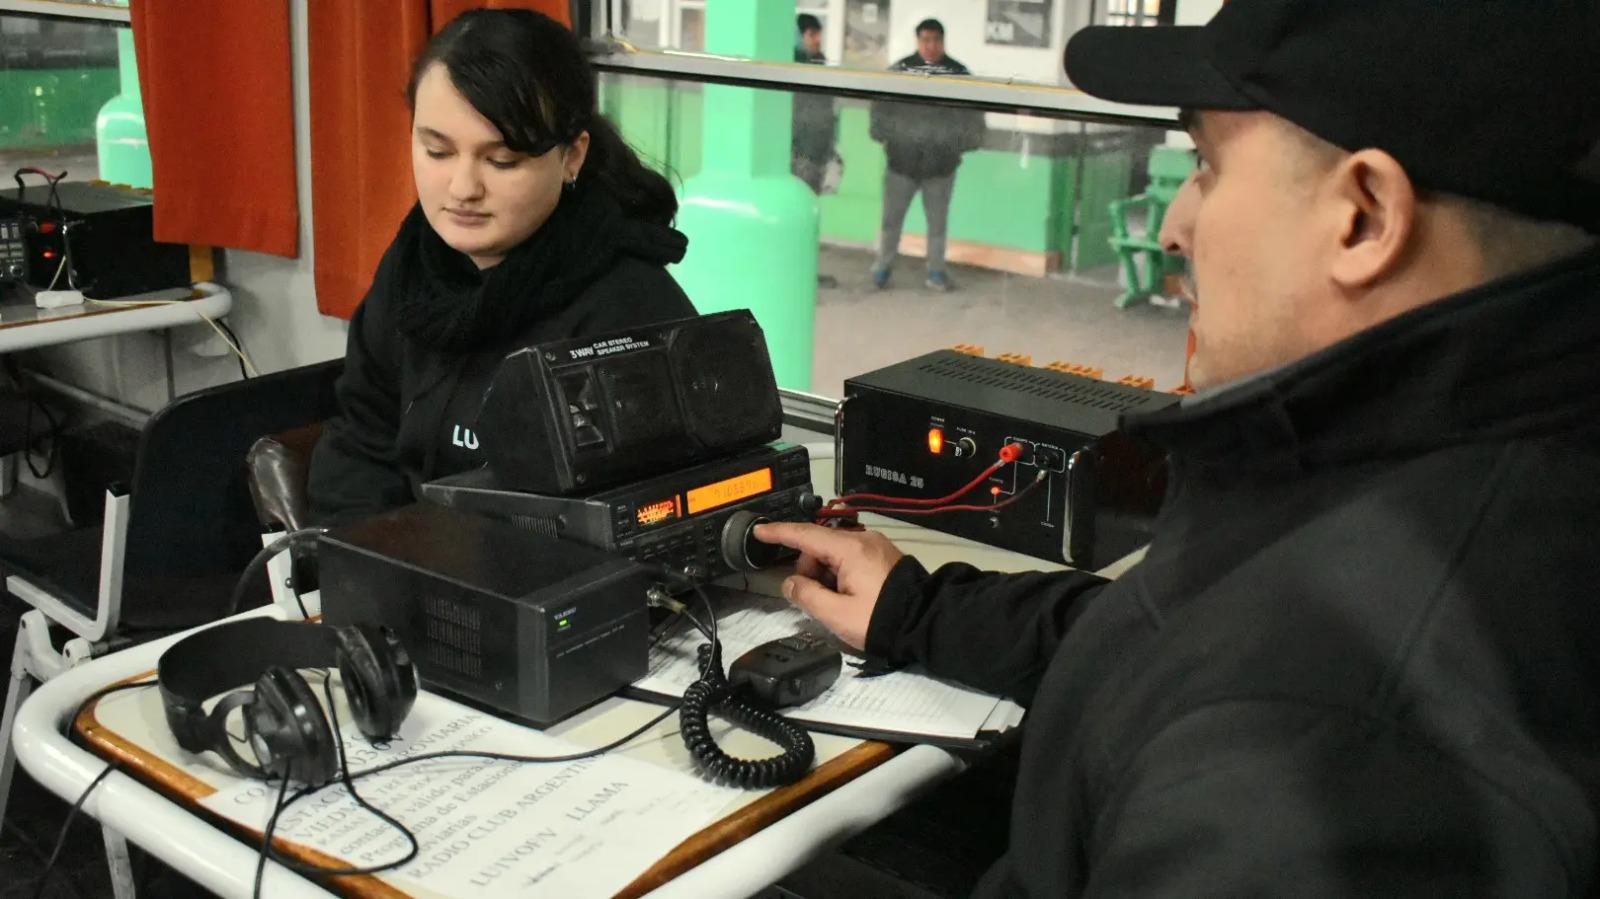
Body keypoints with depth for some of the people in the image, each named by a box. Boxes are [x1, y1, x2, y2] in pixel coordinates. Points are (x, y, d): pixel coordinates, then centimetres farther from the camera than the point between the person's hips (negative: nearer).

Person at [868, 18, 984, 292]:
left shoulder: (959, 73, 2)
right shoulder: (899, 69, -2)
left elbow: (972, 112, 7)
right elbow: (881, 104, 2)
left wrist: (968, 141, 1)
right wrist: (881, 134, -5)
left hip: (942, 162, 1)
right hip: (902, 158, -1)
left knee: (938, 220, 10)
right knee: (892, 217, 6)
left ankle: (936, 272, 22)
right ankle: (882, 267, 21)